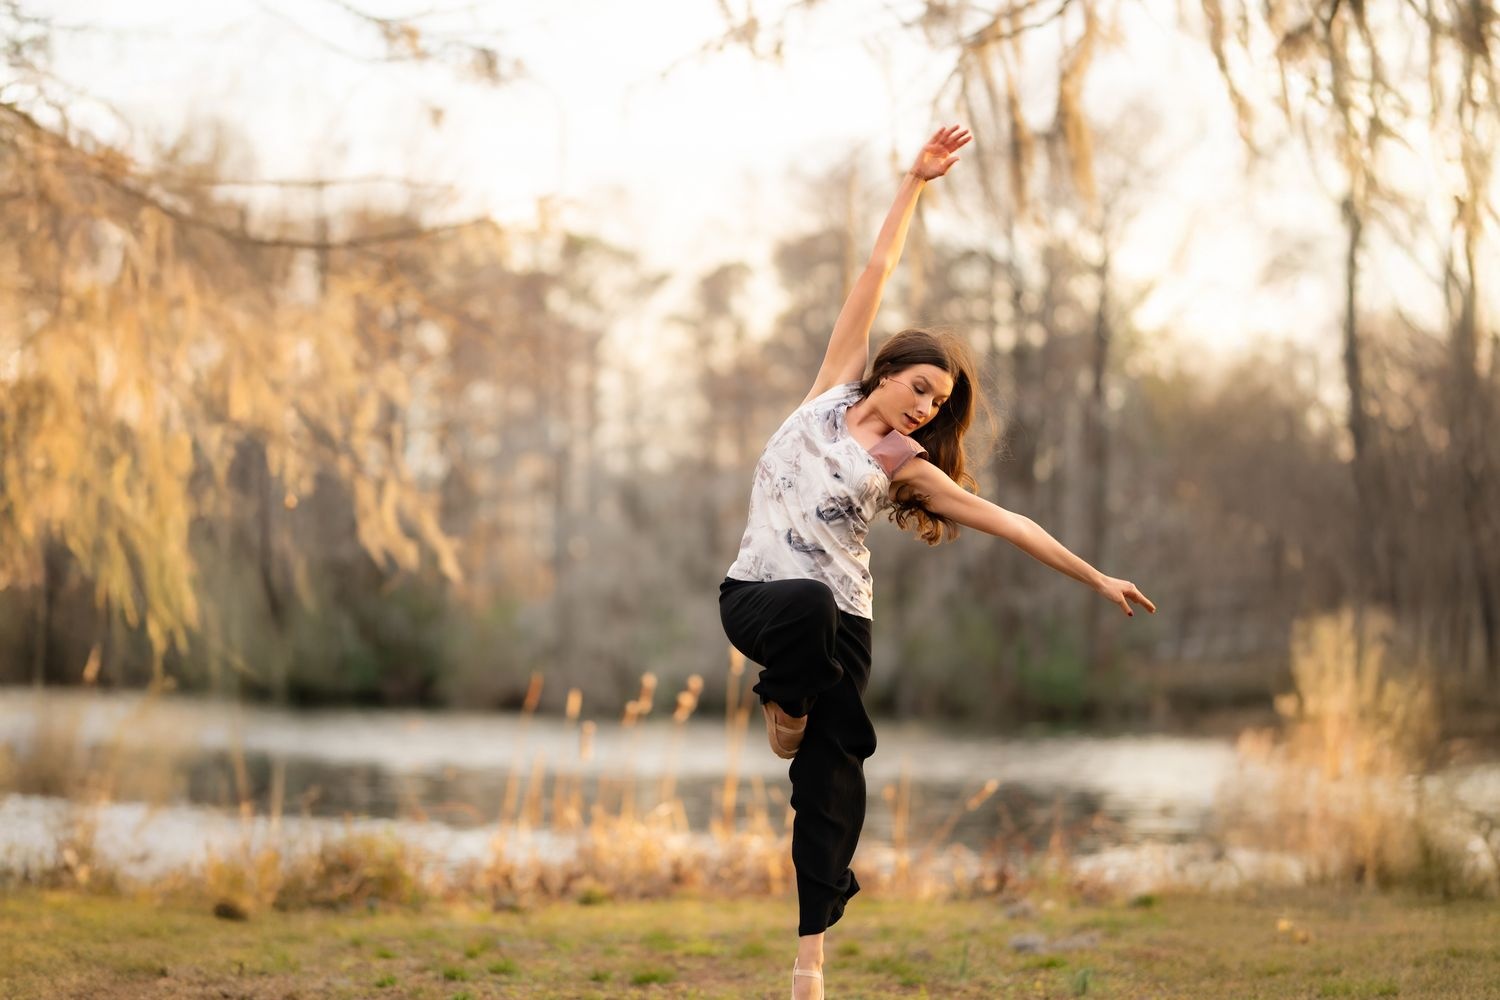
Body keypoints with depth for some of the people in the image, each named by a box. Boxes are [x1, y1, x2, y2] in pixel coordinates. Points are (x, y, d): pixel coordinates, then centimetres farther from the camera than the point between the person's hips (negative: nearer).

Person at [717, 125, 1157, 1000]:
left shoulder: (906, 467, 3)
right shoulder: (832, 391, 5)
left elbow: (1007, 522, 4)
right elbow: (879, 271, 4)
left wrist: (1098, 579, 3)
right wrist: (917, 180, 4)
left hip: (842, 625, 1)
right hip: (758, 599, -1)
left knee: (834, 781, -5)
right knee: (808, 599, -39)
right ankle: (783, 704, -7)